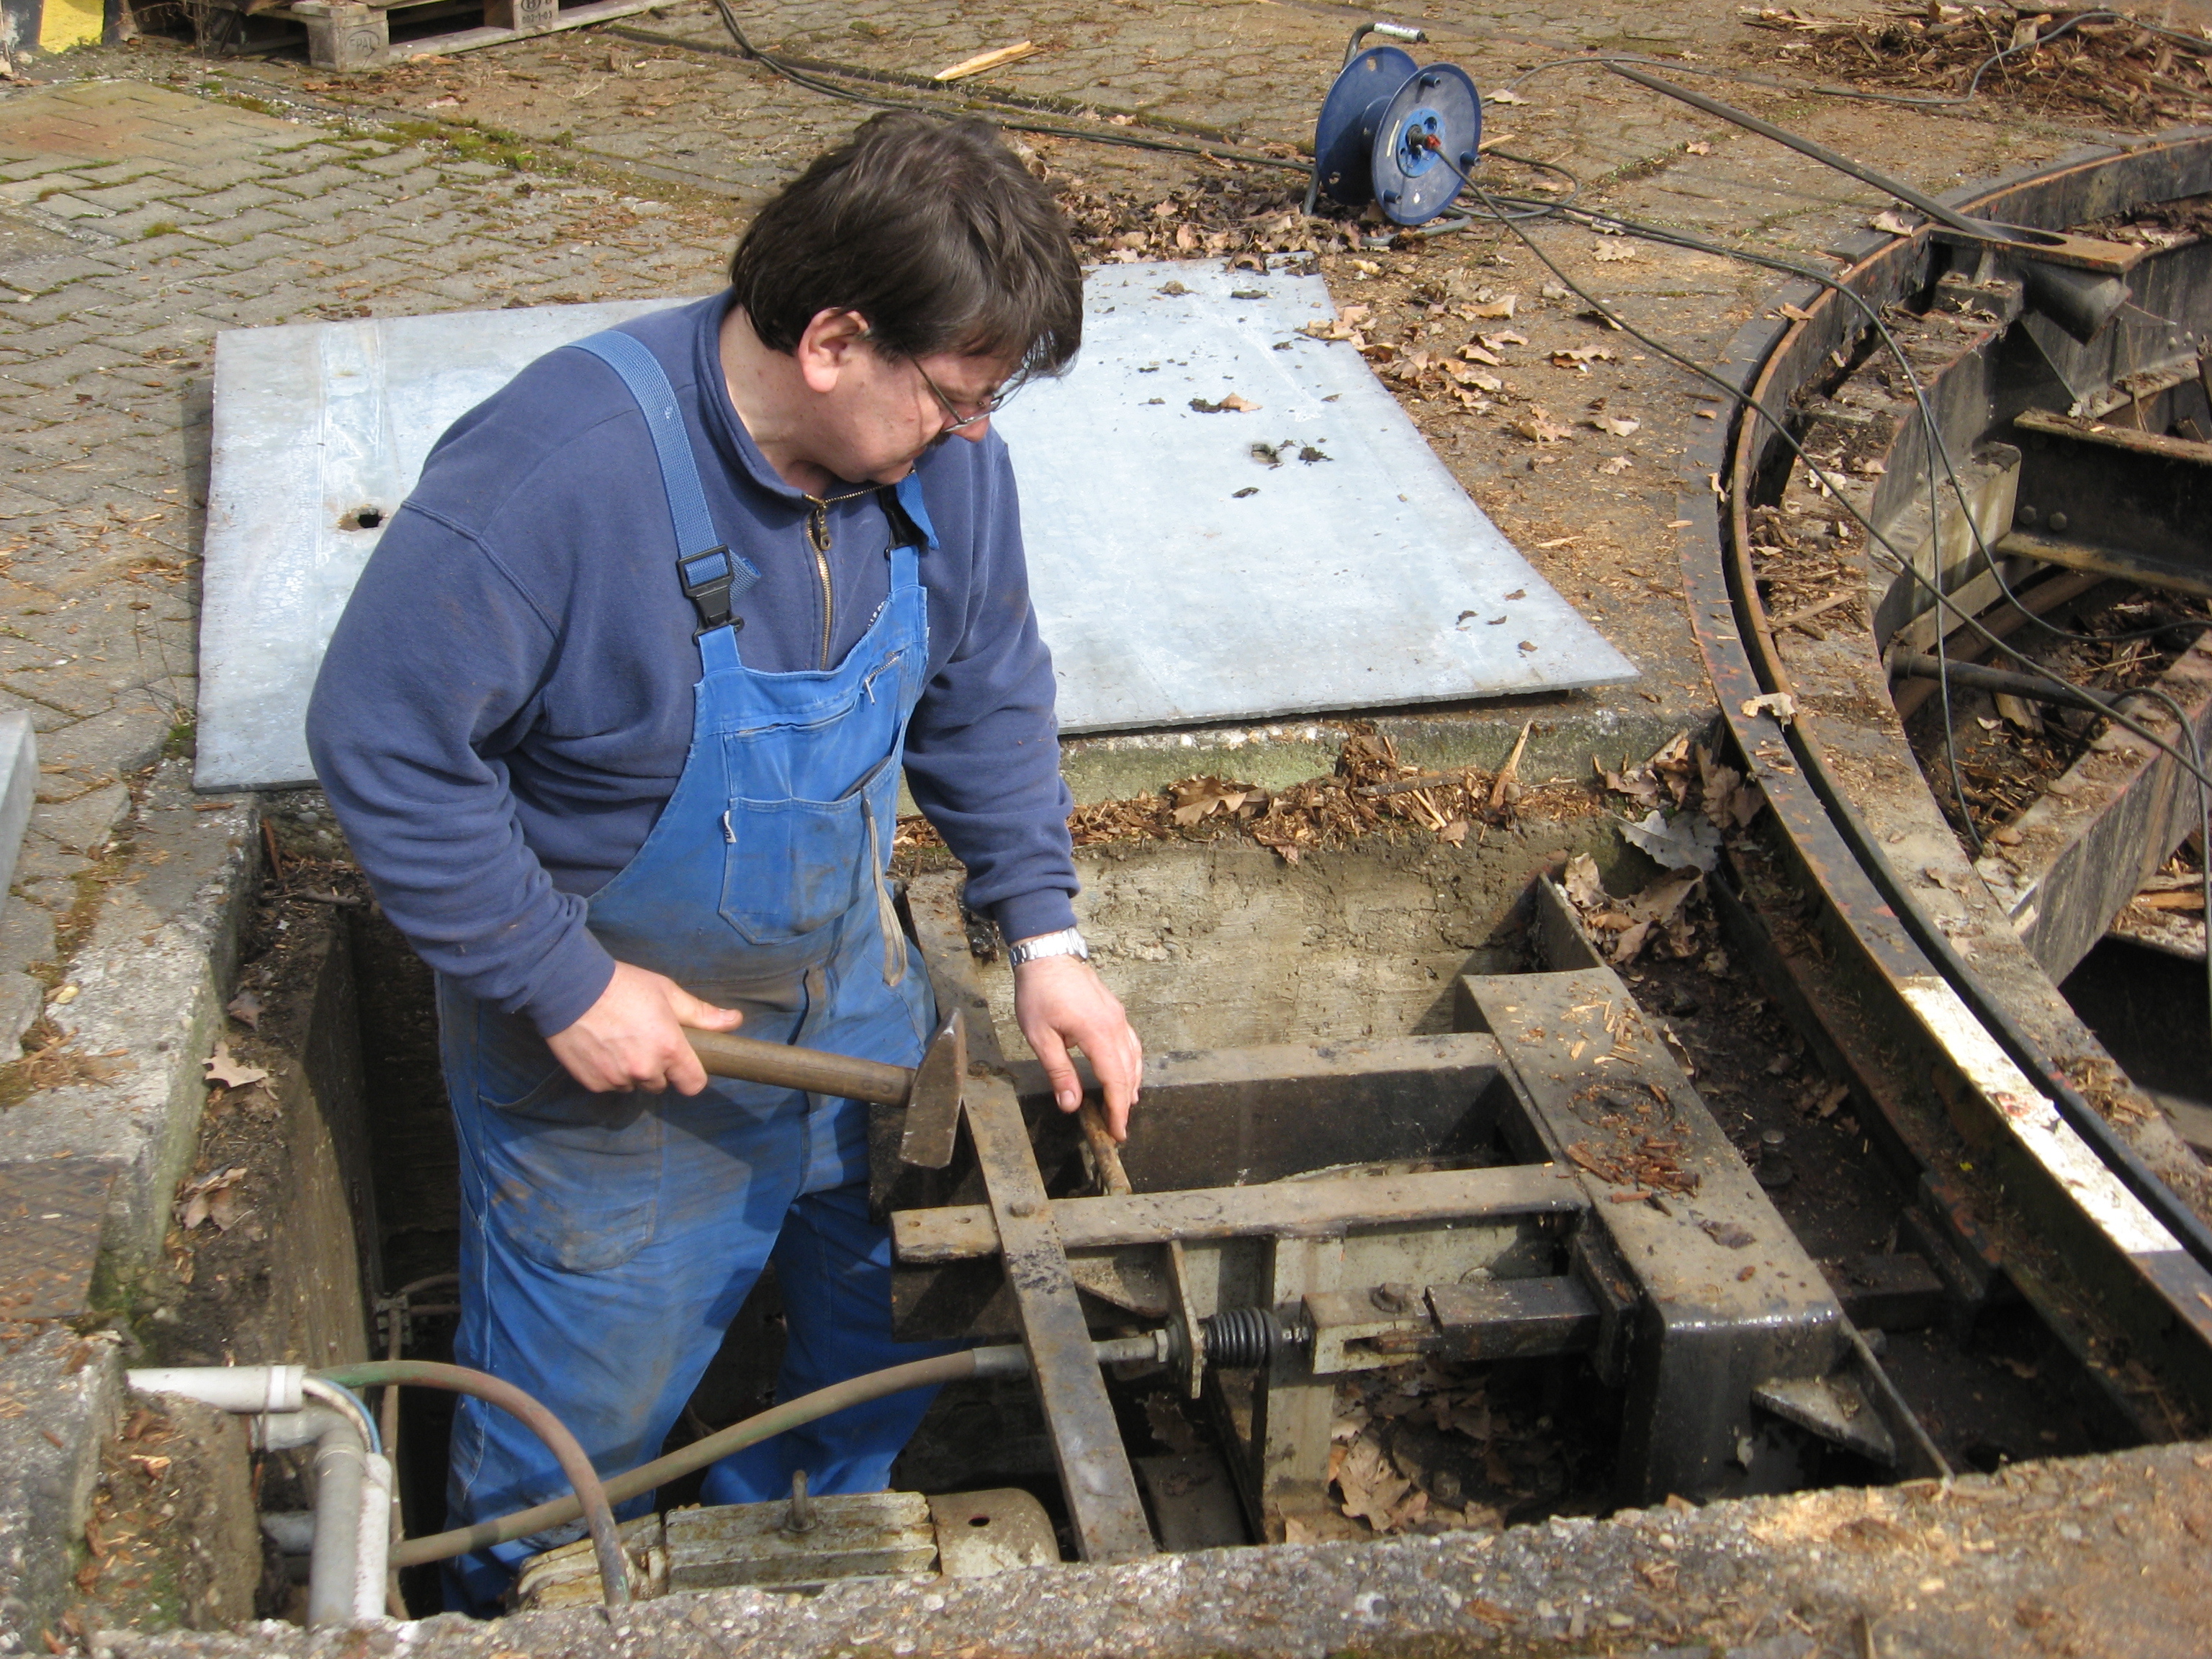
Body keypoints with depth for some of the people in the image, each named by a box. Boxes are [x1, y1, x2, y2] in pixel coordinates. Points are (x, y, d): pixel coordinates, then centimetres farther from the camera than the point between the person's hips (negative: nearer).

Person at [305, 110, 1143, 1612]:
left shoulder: (941, 448, -13)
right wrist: (562, 983, -24)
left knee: (903, 1324, 21)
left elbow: (988, 697, 1)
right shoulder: (555, 470, -32)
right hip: (605, 1036, -5)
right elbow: (381, 741, -25)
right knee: (588, 1419, 14)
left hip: (853, 992, 6)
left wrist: (1043, 934, -6)